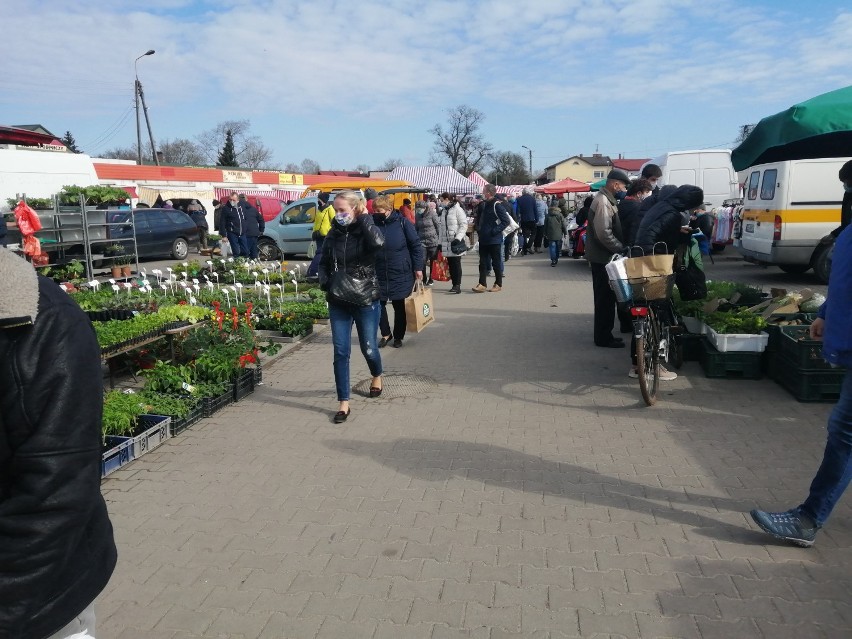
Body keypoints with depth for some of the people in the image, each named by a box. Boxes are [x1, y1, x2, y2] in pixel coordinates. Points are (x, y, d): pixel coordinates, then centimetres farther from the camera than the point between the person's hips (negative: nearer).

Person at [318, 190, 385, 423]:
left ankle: (377, 376, 45)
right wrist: (325, 282, -7)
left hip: (366, 300, -3)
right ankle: (344, 403, 10)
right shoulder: (333, 233, 3)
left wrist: (365, 217, -21)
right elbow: (324, 262, 12)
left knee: (368, 348, 11)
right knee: (341, 352, 1)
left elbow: (378, 242, -34)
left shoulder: (365, 231, -9)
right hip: (338, 302, 3)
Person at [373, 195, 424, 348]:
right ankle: (386, 333, 24)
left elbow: (416, 245, -3)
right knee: (379, 304, 4)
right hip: (379, 274, 2)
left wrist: (418, 268, -6)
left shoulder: (402, 222, -8)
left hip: (400, 274, -2)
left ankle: (398, 336, 24)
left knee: (399, 305, 8)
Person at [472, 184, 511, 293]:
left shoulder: (497, 205, -13)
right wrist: (478, 229, 12)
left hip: (494, 240, -7)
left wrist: (495, 231, -19)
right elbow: (478, 218, 25)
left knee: (496, 262, 4)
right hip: (483, 239, 7)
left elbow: (506, 221, -17)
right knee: (483, 262, 7)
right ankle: (482, 284, 10)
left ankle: (498, 284, 14)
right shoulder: (483, 205, 9)